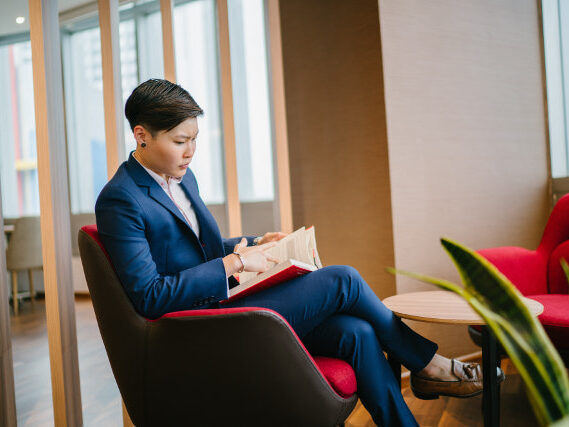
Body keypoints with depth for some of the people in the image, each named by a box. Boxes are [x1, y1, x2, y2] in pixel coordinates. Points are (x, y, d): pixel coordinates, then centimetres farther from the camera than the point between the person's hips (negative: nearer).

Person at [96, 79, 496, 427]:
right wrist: (233, 263, -21)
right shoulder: (120, 200, -15)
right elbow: (148, 296, -21)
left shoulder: (181, 177, 12)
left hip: (226, 301, 8)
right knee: (343, 279, -13)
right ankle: (425, 363, 10)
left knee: (357, 333, -11)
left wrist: (255, 244, 6)